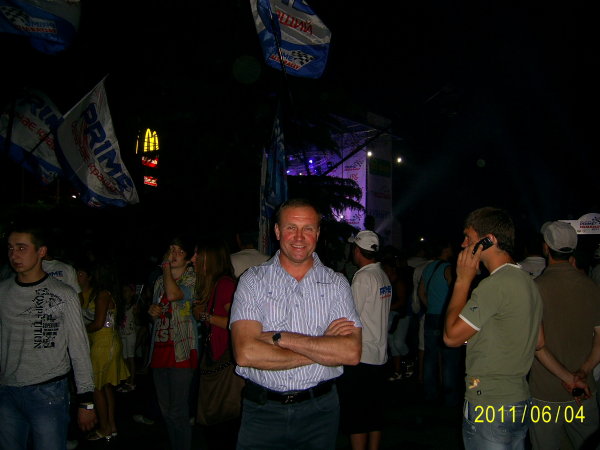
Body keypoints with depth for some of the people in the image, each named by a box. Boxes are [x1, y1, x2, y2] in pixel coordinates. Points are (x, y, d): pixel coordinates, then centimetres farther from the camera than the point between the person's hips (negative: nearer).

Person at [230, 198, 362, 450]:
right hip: (262, 411, -1)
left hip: (320, 410, 1)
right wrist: (322, 348, -14)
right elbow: (246, 353, -17)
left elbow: (351, 353, -13)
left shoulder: (337, 284, 0)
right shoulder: (253, 281, -4)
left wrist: (280, 337, -18)